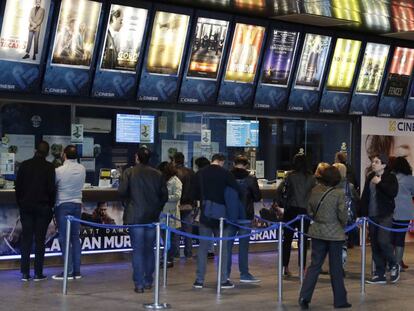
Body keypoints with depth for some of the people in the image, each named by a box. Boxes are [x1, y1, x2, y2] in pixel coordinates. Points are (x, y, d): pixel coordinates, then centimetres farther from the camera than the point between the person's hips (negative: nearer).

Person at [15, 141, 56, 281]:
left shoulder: (24, 165, 1)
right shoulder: (49, 167, -8)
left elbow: (18, 186, 3)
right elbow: (51, 188, -8)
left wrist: (20, 203, 11)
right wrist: (51, 205, 4)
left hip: (26, 206, 2)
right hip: (42, 207, -2)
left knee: (26, 239, 6)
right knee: (40, 240, 3)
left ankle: (25, 273, 5)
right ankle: (38, 273, 4)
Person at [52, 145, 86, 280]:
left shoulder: (59, 170, -15)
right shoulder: (82, 169, -2)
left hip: (63, 205, -5)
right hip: (77, 204, 5)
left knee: (64, 238, 0)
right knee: (75, 237, 10)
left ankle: (69, 271, -2)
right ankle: (77, 270, 11)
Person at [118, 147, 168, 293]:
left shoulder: (129, 172, -6)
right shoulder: (157, 174, 2)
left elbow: (122, 192, -12)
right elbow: (164, 196, 2)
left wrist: (130, 198, 9)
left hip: (135, 217, -3)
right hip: (152, 217, 3)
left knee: (137, 250, 0)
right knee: (149, 249, 13)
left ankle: (139, 284, -2)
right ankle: (148, 281, 18)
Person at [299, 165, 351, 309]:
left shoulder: (315, 191, -3)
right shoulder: (338, 194, -16)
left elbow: (310, 211, 5)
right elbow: (343, 215, -11)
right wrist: (343, 225, 9)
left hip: (317, 232, 4)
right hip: (335, 234, -4)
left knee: (314, 265, 9)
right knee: (336, 268, 7)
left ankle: (304, 297, -1)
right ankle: (339, 300, 17)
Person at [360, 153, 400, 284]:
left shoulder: (390, 177, -3)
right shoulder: (370, 178, 12)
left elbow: (393, 193, -18)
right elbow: (364, 197, 14)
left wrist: (380, 183, -21)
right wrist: (362, 214, 10)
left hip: (385, 215, -5)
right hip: (372, 215, 6)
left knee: (383, 241, -15)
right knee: (375, 245, 5)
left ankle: (394, 265, 11)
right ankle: (380, 275, 11)